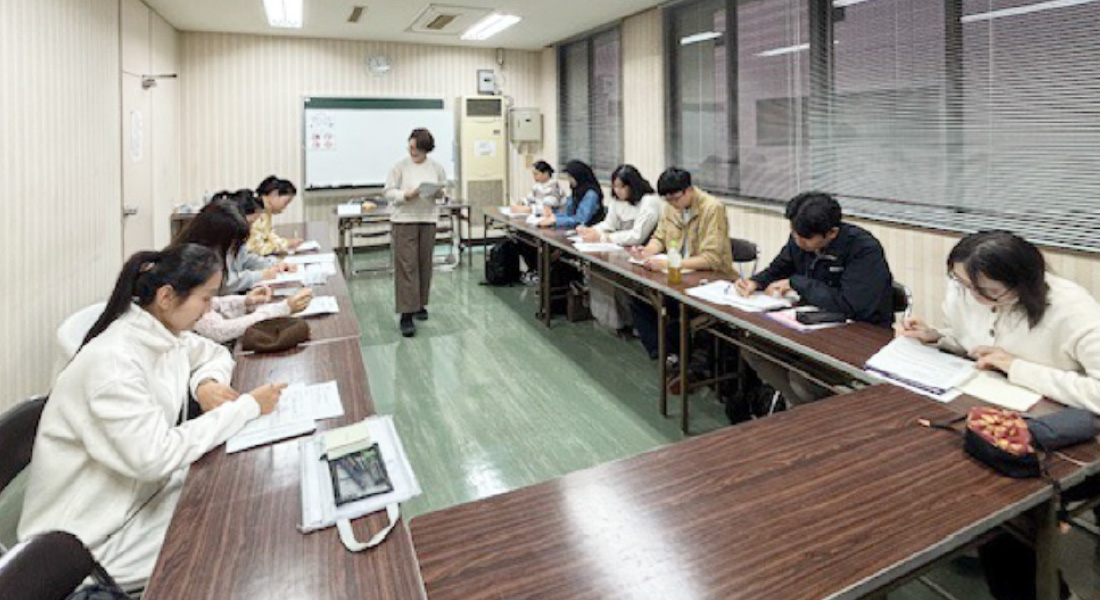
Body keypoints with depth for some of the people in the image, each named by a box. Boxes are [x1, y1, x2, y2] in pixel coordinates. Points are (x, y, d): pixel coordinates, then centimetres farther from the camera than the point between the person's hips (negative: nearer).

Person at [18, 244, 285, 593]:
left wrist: (207, 382, -9)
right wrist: (246, 407, -29)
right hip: (96, 535, -7)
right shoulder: (114, 360, -30)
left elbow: (215, 354, 14)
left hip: (144, 485, 8)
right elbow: (154, 458, -35)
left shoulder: (163, 332, -5)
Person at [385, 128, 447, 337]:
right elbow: (389, 192, -3)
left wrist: (439, 193, -9)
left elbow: (443, 190, 13)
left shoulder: (436, 167, 5)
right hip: (404, 220, -3)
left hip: (428, 220, 4)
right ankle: (406, 314, -8)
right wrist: (406, 195, -19)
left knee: (424, 264, 10)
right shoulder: (400, 166, -4)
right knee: (406, 266, -8)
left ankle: (419, 304, 26)